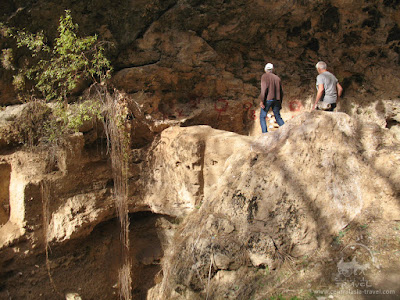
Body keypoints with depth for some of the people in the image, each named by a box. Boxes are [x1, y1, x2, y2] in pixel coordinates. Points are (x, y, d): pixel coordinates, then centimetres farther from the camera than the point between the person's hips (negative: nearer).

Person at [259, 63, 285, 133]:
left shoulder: (264, 76, 1)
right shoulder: (277, 78, 17)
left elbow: (264, 88, -12)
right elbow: (281, 92, 17)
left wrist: (261, 101, -15)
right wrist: (280, 103, 23)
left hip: (268, 99, -5)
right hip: (276, 100, 5)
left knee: (262, 117, 0)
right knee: (278, 117, 12)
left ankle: (265, 133, -12)